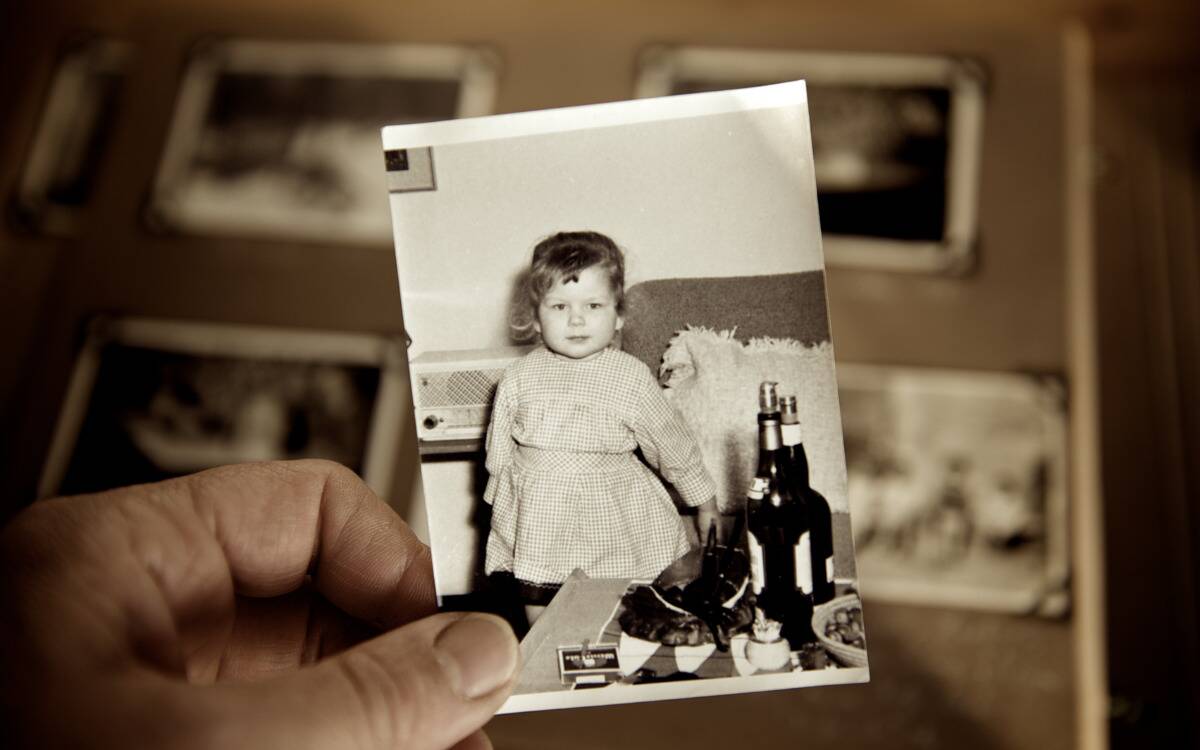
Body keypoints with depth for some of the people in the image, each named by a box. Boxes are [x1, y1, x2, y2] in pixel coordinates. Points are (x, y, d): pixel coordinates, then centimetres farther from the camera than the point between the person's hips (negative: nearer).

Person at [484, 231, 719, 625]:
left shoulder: (631, 376, -5)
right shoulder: (519, 378, -1)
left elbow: (672, 444, 4)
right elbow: (500, 450, 10)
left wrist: (704, 502, 12)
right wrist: (504, 512, 15)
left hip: (616, 530, -1)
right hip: (537, 529, 2)